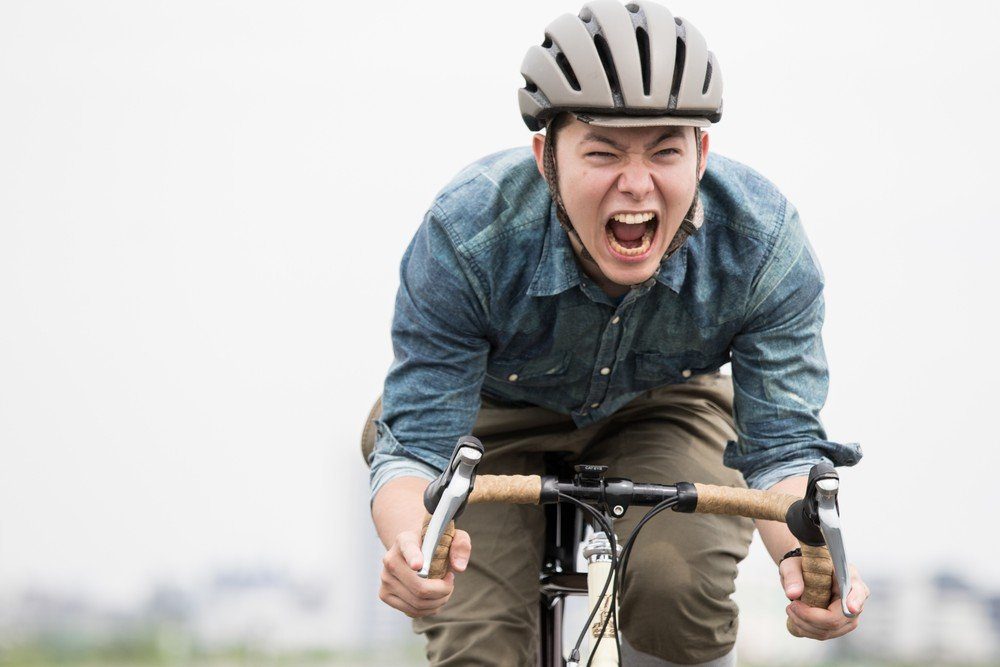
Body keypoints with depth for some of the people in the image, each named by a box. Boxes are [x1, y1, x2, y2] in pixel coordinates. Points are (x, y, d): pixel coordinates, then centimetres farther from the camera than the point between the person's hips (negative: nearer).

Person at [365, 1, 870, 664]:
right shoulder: (466, 237, -35)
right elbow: (417, 444, -32)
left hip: (665, 409, 1)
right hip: (498, 416, -1)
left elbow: (783, 444, -25)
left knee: (678, 586, -29)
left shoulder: (765, 242, -31)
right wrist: (410, 539, -57)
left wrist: (806, 548, -49)